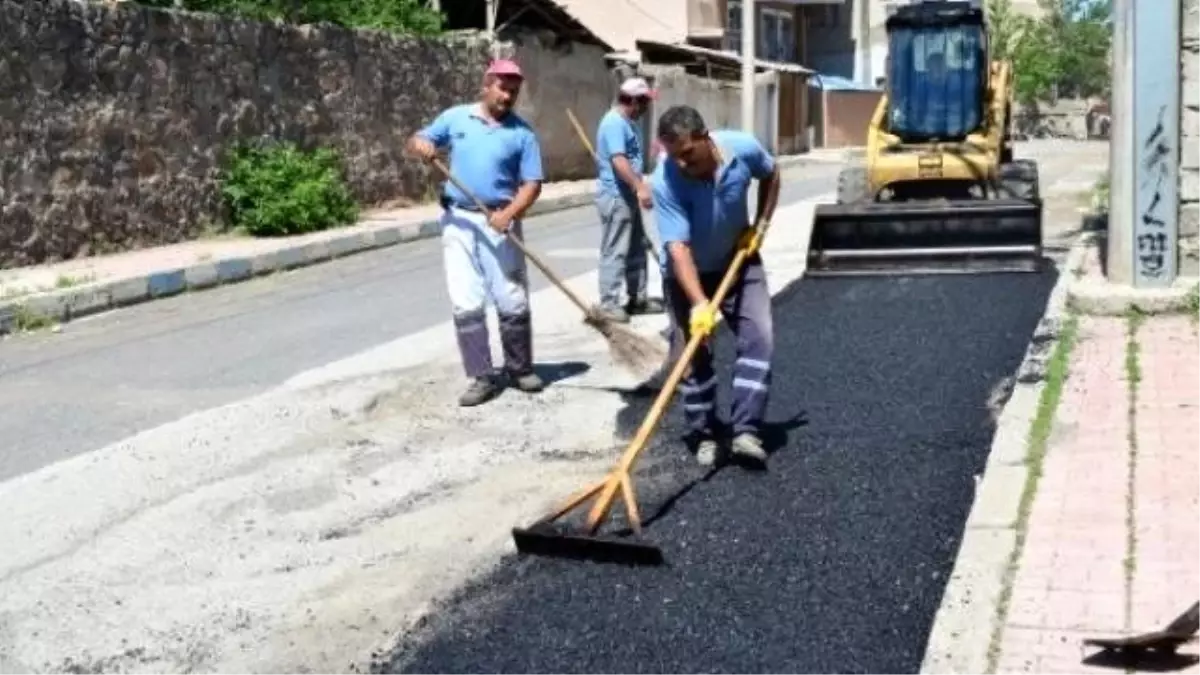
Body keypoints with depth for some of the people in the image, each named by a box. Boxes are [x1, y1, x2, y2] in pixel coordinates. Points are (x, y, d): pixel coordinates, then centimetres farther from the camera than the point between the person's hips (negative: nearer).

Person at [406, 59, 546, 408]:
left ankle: (520, 368, 21)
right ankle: (483, 377, 5)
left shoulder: (522, 133, 0)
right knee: (467, 304, -1)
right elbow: (418, 140, 13)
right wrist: (421, 144, -13)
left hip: (499, 222, -1)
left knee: (513, 302, 3)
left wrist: (509, 214, -19)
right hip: (459, 221, 1)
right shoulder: (455, 117, 5)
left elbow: (532, 183, -3)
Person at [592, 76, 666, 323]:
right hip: (615, 196, -11)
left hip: (627, 196, 11)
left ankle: (638, 298, 23)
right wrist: (640, 187, -34)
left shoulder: (630, 123, 15)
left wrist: (639, 188, 27)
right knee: (615, 251, -7)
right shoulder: (615, 123, -18)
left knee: (637, 249, 15)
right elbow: (618, 160, -28)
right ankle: (608, 303, -2)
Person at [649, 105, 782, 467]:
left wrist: (760, 225, -3)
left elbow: (771, 175, 2)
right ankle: (705, 436, 13)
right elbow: (678, 247, -36)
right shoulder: (664, 182, -32)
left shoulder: (743, 148, -23)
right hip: (687, 273, -2)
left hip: (737, 261, 3)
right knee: (695, 351, 0)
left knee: (759, 337, -10)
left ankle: (746, 431, -9)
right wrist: (698, 303, -44)